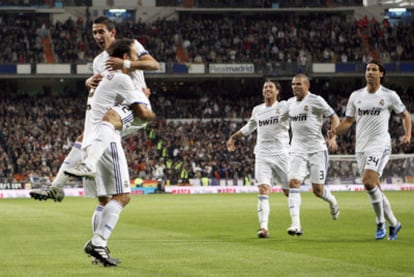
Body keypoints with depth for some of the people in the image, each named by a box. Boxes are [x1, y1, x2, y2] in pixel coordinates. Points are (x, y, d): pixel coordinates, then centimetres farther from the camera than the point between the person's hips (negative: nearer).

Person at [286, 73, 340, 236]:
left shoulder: (316, 101, -6)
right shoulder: (290, 103, 12)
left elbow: (334, 118, -3)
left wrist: (333, 138, -16)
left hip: (317, 150, -4)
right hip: (297, 150, 4)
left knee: (318, 190, -2)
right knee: (293, 183, -16)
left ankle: (332, 201, 36)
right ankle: (296, 224, -21)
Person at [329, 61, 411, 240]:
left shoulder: (389, 96, 0)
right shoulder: (356, 96, 10)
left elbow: (405, 114, 11)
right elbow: (348, 120, 14)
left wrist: (407, 135, -3)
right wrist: (335, 131, -5)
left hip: (379, 145, -5)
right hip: (361, 146, 5)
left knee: (368, 182, -23)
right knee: (374, 187, 6)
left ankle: (380, 223, -9)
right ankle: (393, 224, 20)